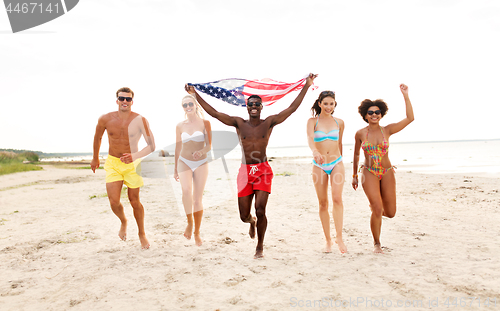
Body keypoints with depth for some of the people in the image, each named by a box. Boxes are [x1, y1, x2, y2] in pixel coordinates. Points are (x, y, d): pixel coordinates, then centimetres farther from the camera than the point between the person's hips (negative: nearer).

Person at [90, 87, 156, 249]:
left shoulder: (140, 120, -15)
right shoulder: (105, 119, -7)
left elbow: (151, 146, -15)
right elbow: (97, 137, 12)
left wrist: (135, 156, -30)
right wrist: (95, 158, 23)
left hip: (133, 164, -1)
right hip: (112, 163, 2)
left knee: (134, 202, 7)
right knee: (114, 202, -10)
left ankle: (142, 234, 28)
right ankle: (123, 222, 25)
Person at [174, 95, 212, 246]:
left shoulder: (205, 123, -2)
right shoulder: (180, 126, 5)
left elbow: (209, 145, -3)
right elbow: (178, 148, 13)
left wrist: (201, 151, -26)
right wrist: (175, 169, 17)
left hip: (201, 163, -1)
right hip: (184, 162, 1)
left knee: (197, 199, 3)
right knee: (186, 190, -27)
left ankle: (197, 232, 19)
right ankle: (189, 222, -5)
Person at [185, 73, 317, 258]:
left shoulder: (269, 123, 2)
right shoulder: (239, 123, 4)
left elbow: (291, 109, -2)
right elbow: (214, 113, 1)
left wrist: (307, 85, -4)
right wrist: (195, 94, -1)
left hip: (263, 170, -1)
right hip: (245, 172, 2)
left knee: (260, 210, -12)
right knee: (244, 216, 7)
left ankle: (260, 246, 12)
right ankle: (252, 222, 48)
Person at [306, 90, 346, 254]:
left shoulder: (339, 123, 7)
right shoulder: (312, 121, -1)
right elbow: (310, 138, -21)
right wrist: (315, 151, -41)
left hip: (336, 163, 1)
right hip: (319, 166, -1)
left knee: (337, 198, -17)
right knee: (323, 203, 3)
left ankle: (339, 237, -10)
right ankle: (328, 240, 13)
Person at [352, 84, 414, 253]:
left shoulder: (387, 130, -1)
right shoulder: (360, 134, -2)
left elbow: (410, 118, -9)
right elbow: (356, 155, 10)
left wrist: (406, 96, -13)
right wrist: (354, 175, 14)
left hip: (387, 173, 2)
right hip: (369, 174, -2)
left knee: (390, 213, 5)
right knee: (377, 210, -13)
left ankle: (374, 205, 42)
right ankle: (376, 243, 10)